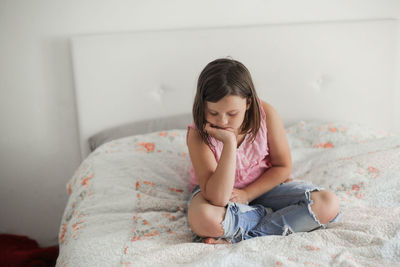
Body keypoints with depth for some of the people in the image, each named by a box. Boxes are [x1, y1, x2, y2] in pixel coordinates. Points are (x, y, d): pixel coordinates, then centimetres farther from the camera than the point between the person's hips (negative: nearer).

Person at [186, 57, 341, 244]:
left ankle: (235, 237, -22)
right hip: (217, 190, -3)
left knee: (329, 204, -18)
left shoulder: (265, 114, -20)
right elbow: (218, 199, -36)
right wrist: (229, 143, -41)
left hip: (263, 185, 3)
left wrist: (247, 194, -16)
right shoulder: (198, 134, -26)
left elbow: (283, 166, -7)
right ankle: (269, 215, -11)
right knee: (202, 218, -40)